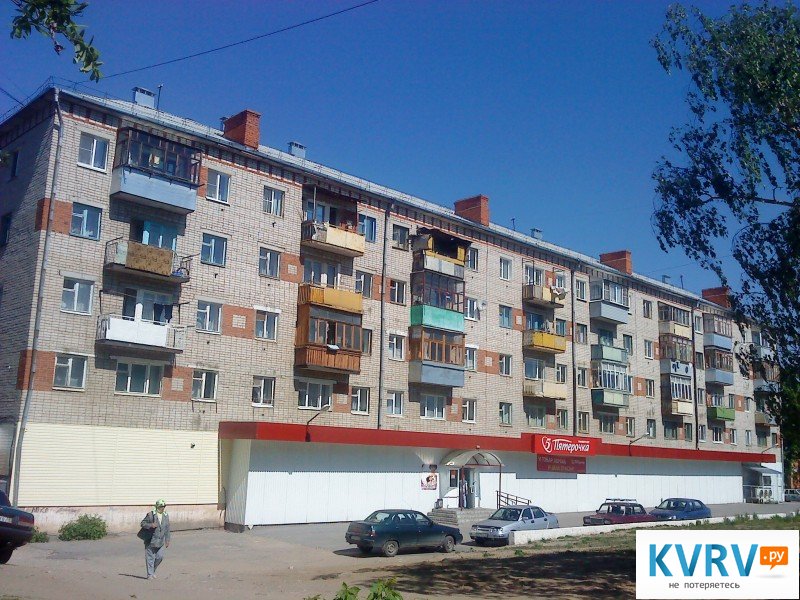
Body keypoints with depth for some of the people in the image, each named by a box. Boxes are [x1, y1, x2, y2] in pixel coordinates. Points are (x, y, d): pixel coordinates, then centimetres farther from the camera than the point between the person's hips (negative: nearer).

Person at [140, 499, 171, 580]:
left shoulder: (166, 516, 8)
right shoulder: (150, 515, -7)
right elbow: (143, 523, -4)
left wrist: (167, 540, 12)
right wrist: (151, 525, -22)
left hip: (160, 541, 4)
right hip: (150, 540, -4)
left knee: (160, 557, 2)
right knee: (150, 558, 0)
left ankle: (152, 571, 24)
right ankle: (150, 574, 11)